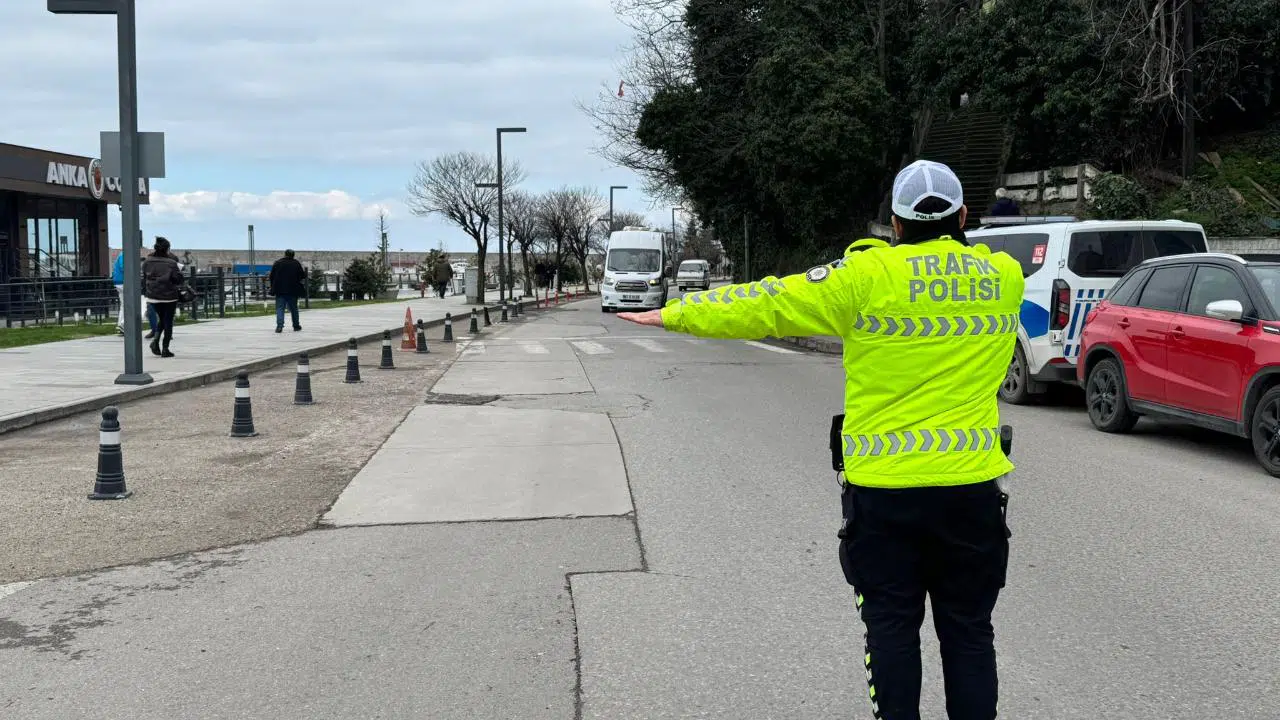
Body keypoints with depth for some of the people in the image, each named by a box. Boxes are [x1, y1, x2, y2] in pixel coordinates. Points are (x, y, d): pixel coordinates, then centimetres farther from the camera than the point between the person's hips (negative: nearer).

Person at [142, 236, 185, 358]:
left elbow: (144, 278, 5)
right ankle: (165, 349, 3)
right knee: (168, 321, 5)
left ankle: (156, 340, -2)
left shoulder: (147, 262, -2)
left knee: (161, 319, 22)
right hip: (169, 296, -4)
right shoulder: (171, 263, -15)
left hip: (153, 296, 4)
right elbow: (179, 279, -12)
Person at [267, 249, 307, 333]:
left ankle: (279, 325, -17)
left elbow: (271, 277, 2)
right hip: (292, 291, 1)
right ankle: (296, 326, 20)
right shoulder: (296, 263, 1)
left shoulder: (277, 263, 2)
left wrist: (273, 287, 13)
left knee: (280, 308, -2)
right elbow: (303, 276, 2)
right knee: (293, 308, 13)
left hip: (279, 290, -1)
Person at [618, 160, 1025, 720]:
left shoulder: (869, 276, -9)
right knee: (969, 632, 11)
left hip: (885, 488, -3)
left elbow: (765, 304, -4)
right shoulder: (1004, 277, 2)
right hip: (972, 486, 3)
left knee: (893, 631, 8)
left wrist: (672, 315, 5)